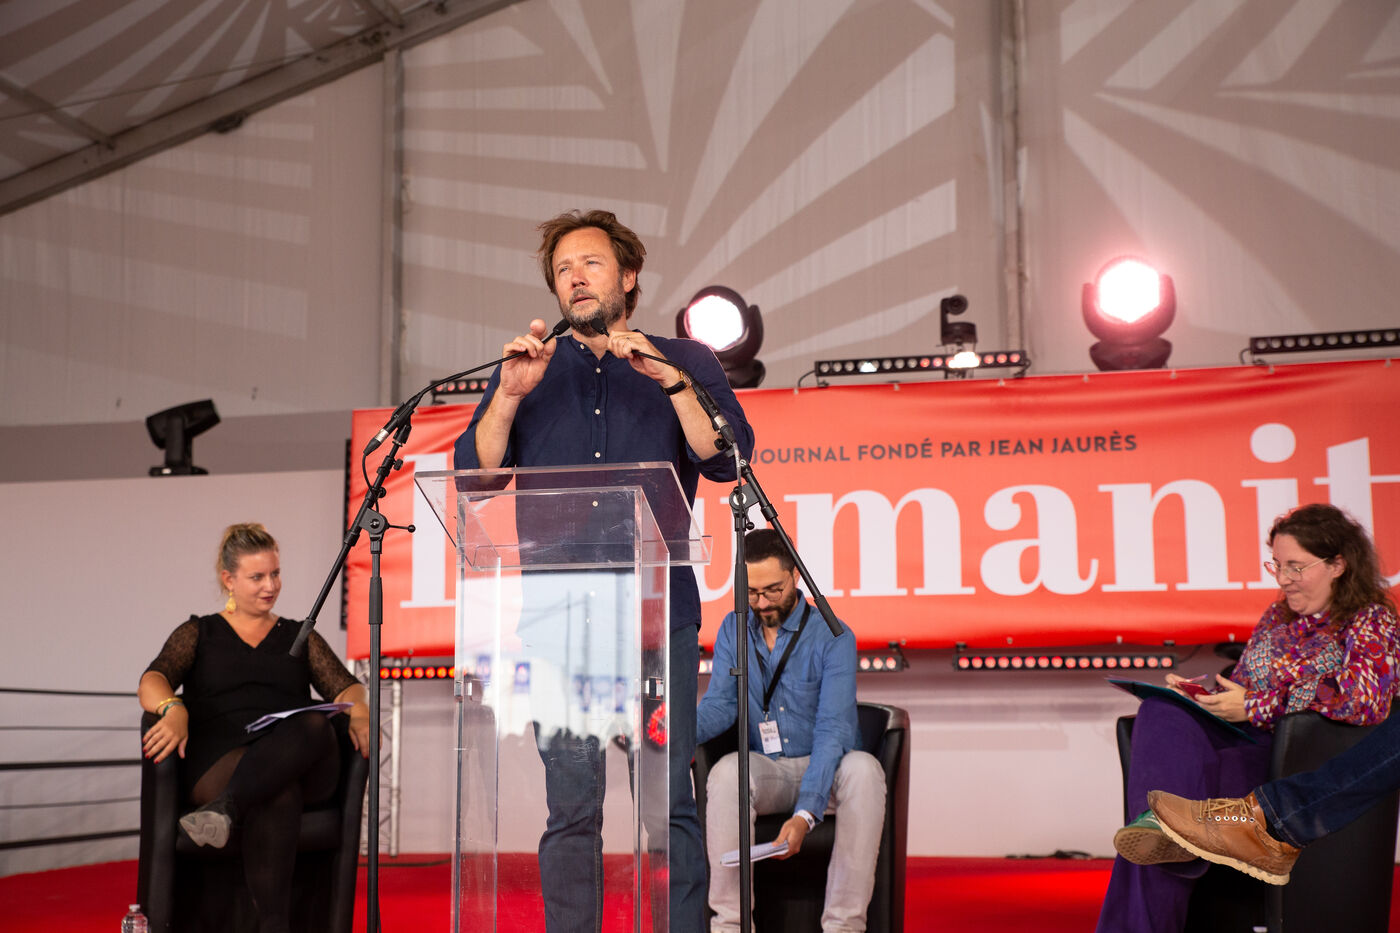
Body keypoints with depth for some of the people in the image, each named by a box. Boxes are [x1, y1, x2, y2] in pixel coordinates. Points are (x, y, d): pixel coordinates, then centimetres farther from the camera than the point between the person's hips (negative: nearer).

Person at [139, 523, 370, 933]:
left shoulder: (300, 637, 27)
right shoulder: (198, 634, 21)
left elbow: (344, 686, 13)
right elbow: (152, 682, 3)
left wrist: (359, 714, -13)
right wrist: (175, 710, -22)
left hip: (302, 766, 2)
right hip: (219, 760, -2)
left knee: (315, 726, -37)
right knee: (277, 794, -40)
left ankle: (225, 809, -52)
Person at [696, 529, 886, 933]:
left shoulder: (832, 638, -12)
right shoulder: (733, 630, 5)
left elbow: (832, 729, -21)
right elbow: (720, 703, -2)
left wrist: (805, 814, -34)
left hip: (824, 768, -2)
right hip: (764, 768, 2)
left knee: (864, 769, -36)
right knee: (727, 771, -32)